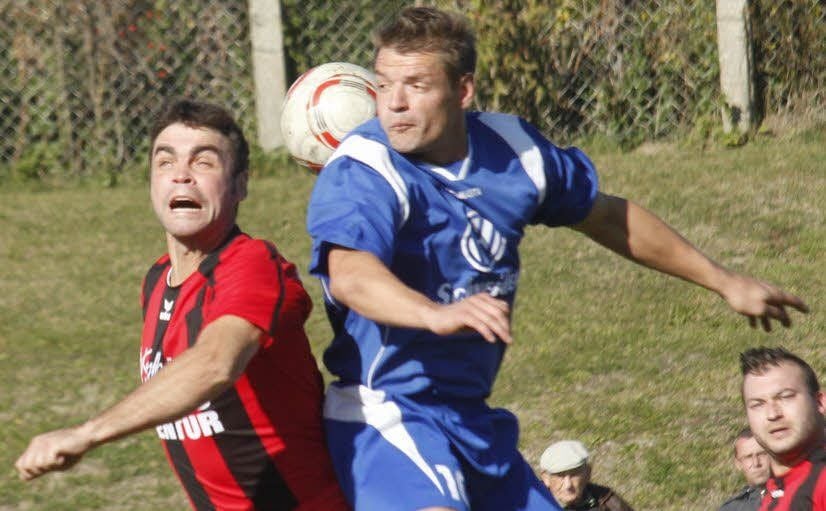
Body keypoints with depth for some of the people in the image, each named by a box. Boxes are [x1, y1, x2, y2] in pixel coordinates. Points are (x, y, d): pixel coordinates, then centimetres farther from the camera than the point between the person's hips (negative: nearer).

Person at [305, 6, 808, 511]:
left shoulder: (512, 149, 3)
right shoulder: (360, 174, -17)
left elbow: (607, 217, 19)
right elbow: (350, 276, -37)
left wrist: (722, 280, 28)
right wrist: (436, 314, -57)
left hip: (474, 417, 7)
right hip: (385, 416, -7)